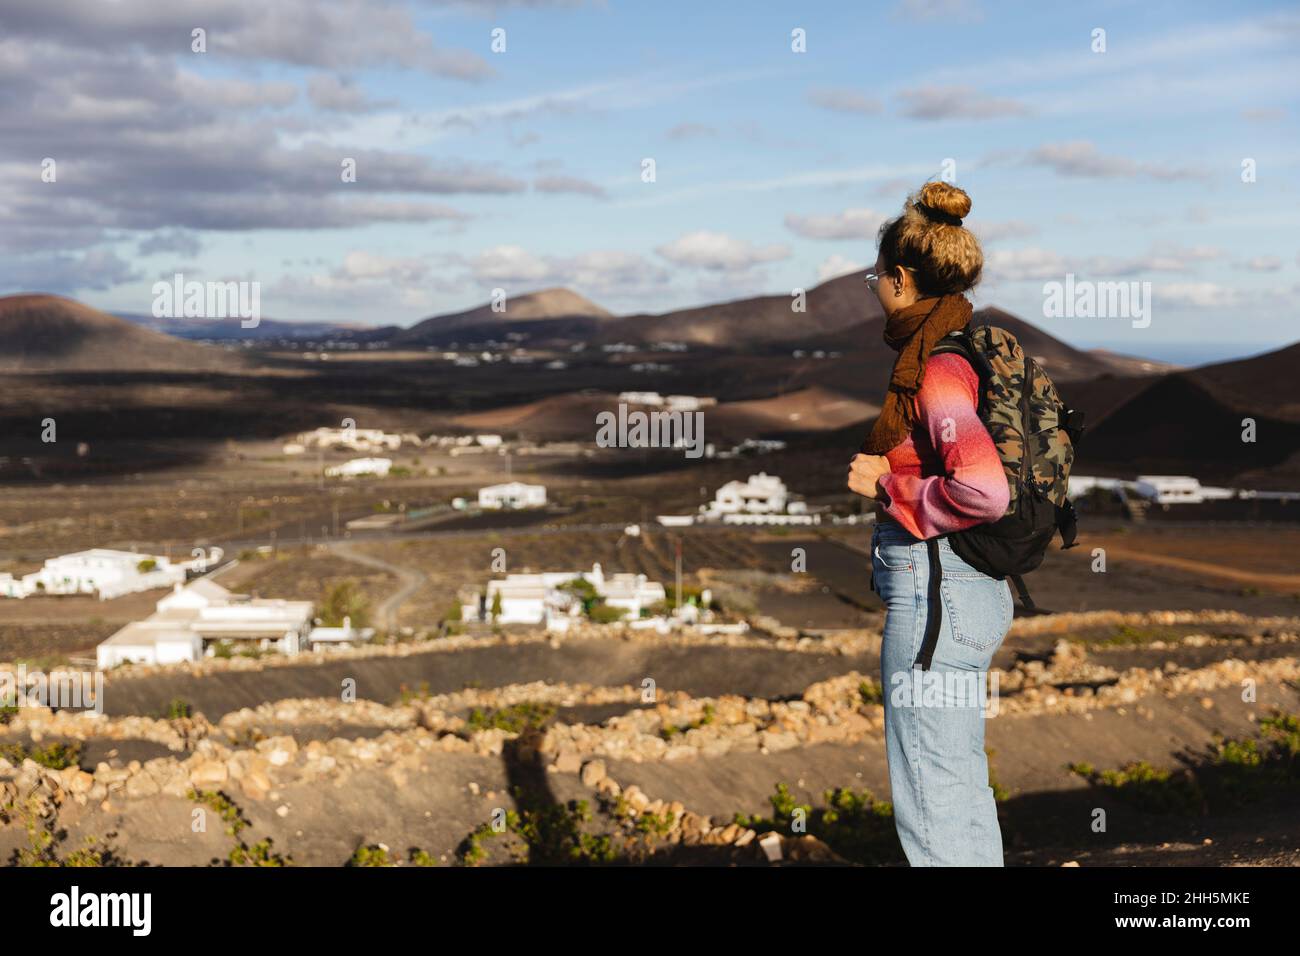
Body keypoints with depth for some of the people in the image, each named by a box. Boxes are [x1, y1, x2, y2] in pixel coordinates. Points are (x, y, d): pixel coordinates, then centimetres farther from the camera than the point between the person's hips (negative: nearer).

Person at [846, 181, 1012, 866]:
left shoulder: (936, 369, -18)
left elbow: (984, 492, -29)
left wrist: (888, 485, -16)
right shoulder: (969, 348, 11)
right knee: (965, 791, 20)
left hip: (936, 590, -10)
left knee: (930, 799, -2)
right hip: (973, 586, 10)